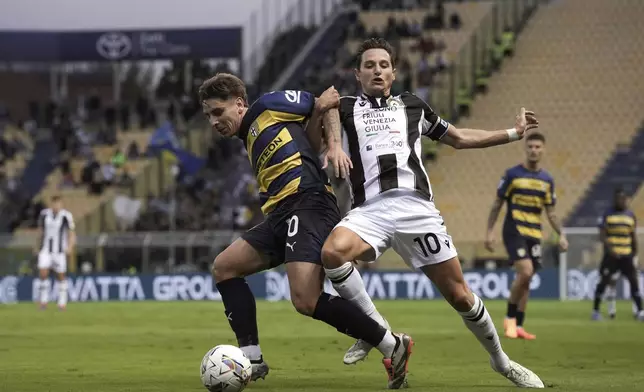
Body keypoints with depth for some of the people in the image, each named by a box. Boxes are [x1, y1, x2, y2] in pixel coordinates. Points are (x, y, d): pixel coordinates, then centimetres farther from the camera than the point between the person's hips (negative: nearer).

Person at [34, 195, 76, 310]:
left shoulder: (66, 216, -10)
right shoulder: (44, 214, 1)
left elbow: (71, 233, -6)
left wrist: (70, 247, -21)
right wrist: (37, 246, 22)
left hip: (59, 251, -2)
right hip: (45, 250, 2)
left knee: (60, 276, 5)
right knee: (43, 274, -11)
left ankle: (62, 302, 17)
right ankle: (43, 300, 4)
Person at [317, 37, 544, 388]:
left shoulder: (412, 106, 24)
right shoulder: (344, 108, 19)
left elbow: (459, 138, 33)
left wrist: (514, 133, 33)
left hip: (416, 209, 1)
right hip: (370, 211, -1)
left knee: (460, 296, -1)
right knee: (332, 252, -34)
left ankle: (501, 361, 22)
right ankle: (377, 331, -14)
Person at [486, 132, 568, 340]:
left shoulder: (547, 180, 9)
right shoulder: (512, 174, -3)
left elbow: (551, 213, 14)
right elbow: (497, 205, 1)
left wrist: (561, 235, 2)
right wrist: (489, 232, -5)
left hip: (534, 234, 5)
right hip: (514, 231, -5)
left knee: (526, 279, 5)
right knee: (525, 272, -22)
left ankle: (518, 326, 13)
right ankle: (510, 317, -5)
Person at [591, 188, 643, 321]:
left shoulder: (631, 216, 9)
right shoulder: (608, 215, -4)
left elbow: (633, 237, 15)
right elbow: (602, 235, -7)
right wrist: (609, 249, -21)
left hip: (627, 255, 4)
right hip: (611, 255, -4)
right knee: (603, 282, -2)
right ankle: (595, 311, 7)